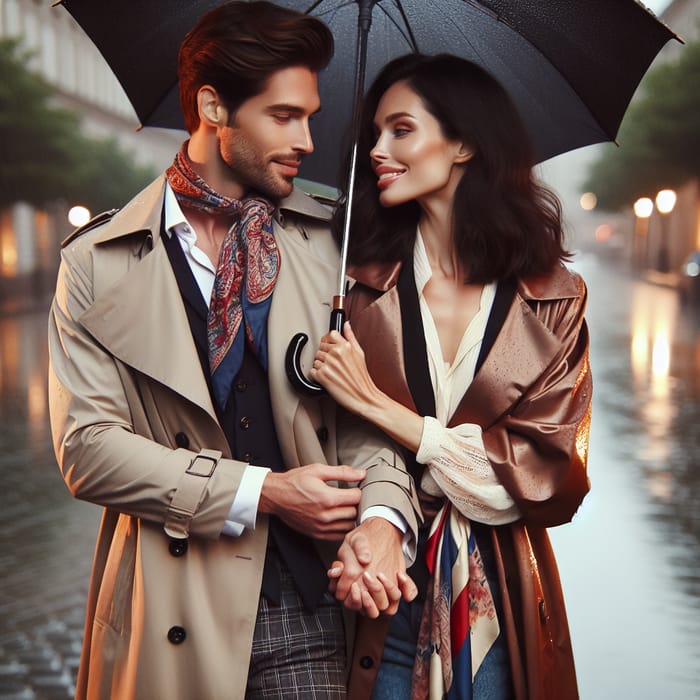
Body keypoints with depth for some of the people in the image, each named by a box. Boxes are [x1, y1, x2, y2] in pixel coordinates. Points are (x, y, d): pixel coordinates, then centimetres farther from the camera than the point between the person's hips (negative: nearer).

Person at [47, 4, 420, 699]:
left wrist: (384, 513, -17)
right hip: (175, 613, -1)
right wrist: (262, 493, -12)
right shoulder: (98, 261, -2)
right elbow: (86, 444, -8)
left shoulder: (328, 243, 5)